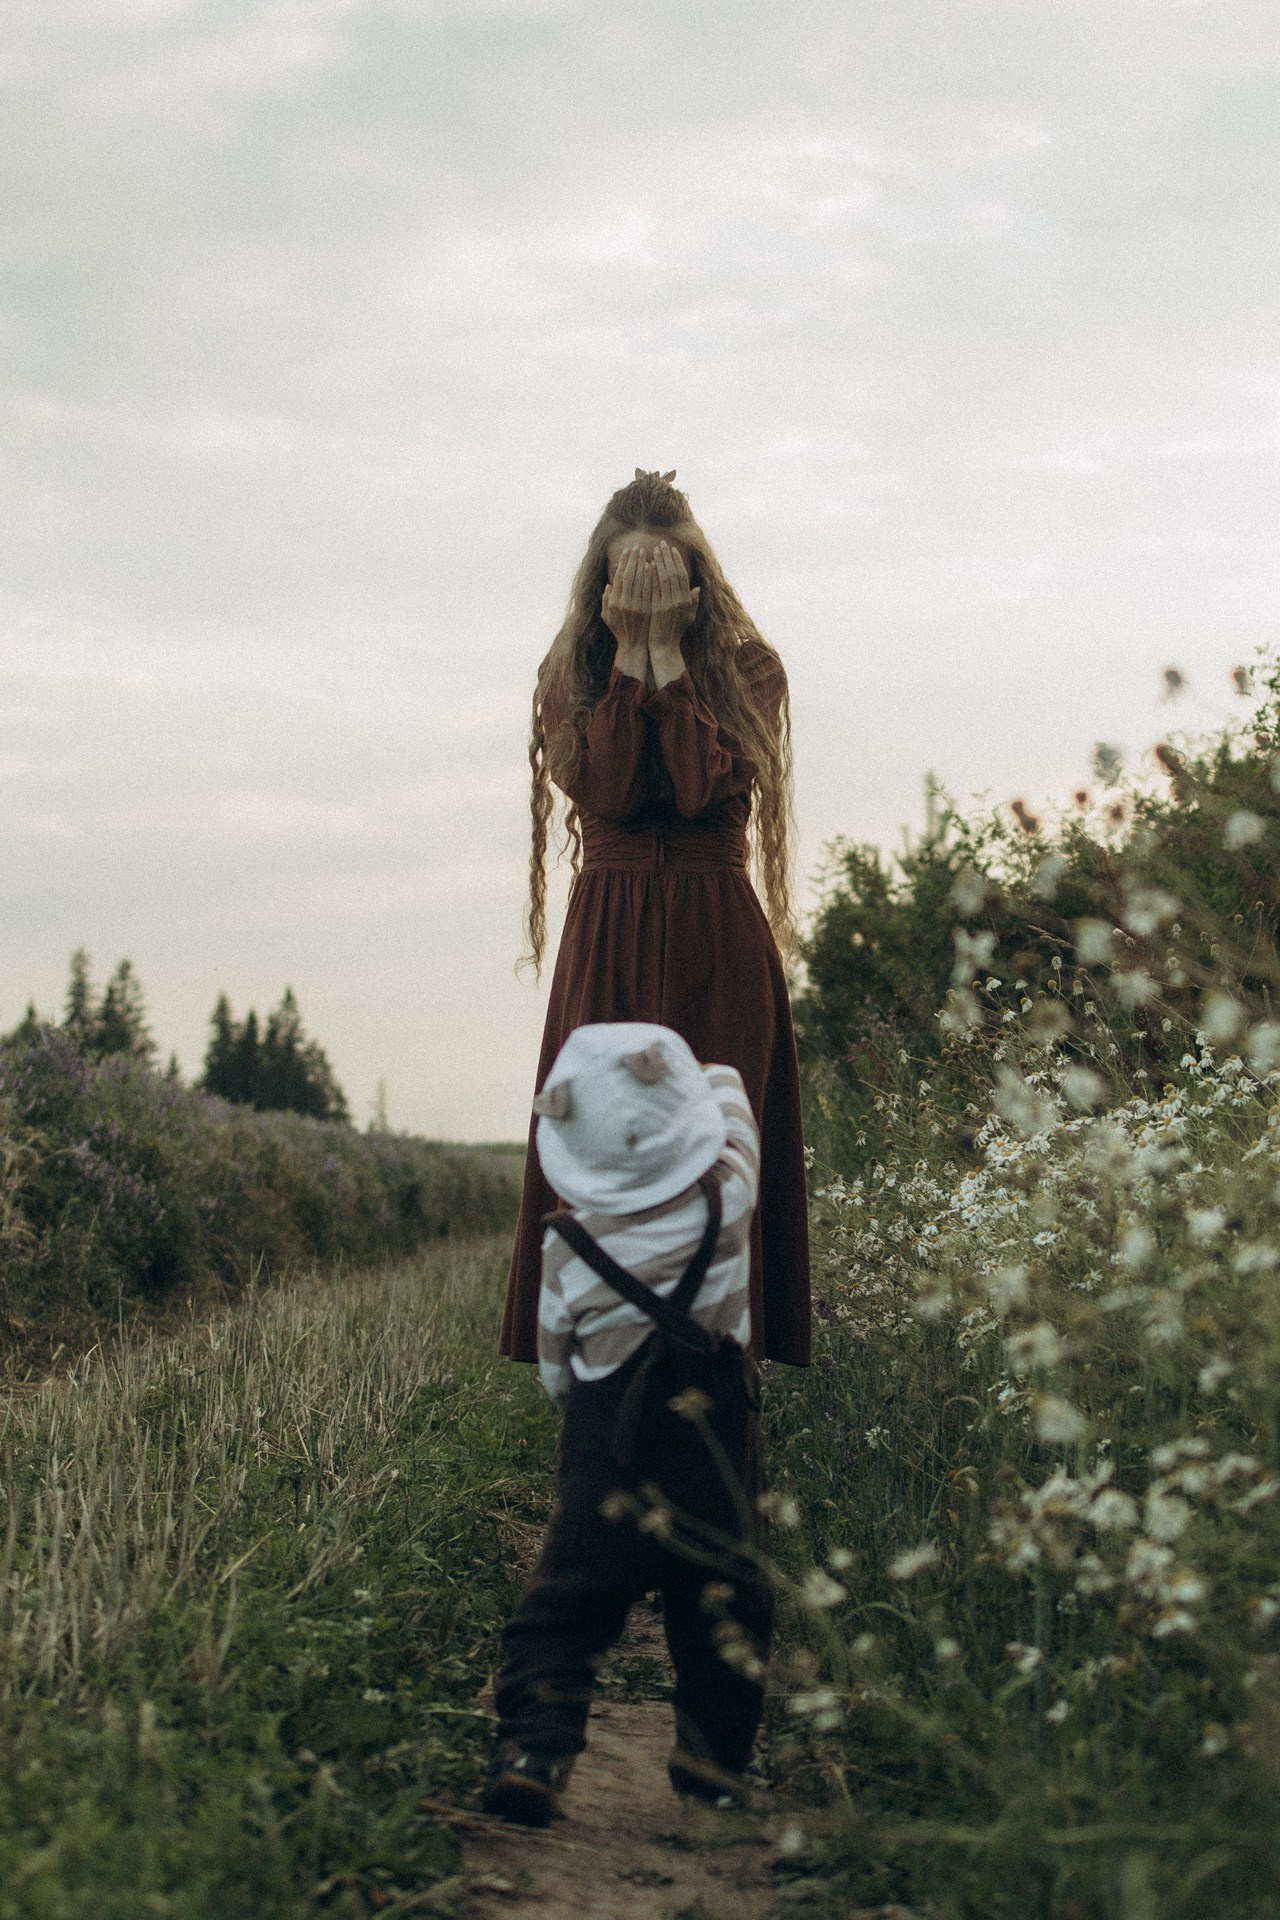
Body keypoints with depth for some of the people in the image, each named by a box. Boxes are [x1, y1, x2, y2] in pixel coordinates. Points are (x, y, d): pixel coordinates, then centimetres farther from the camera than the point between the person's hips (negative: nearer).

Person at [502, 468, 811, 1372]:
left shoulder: (748, 669, 4)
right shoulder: (571, 673, 8)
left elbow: (706, 789, -13)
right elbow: (603, 791, -10)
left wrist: (668, 654, -11)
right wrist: (629, 655, -9)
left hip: (719, 948, -1)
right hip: (607, 946, 1)